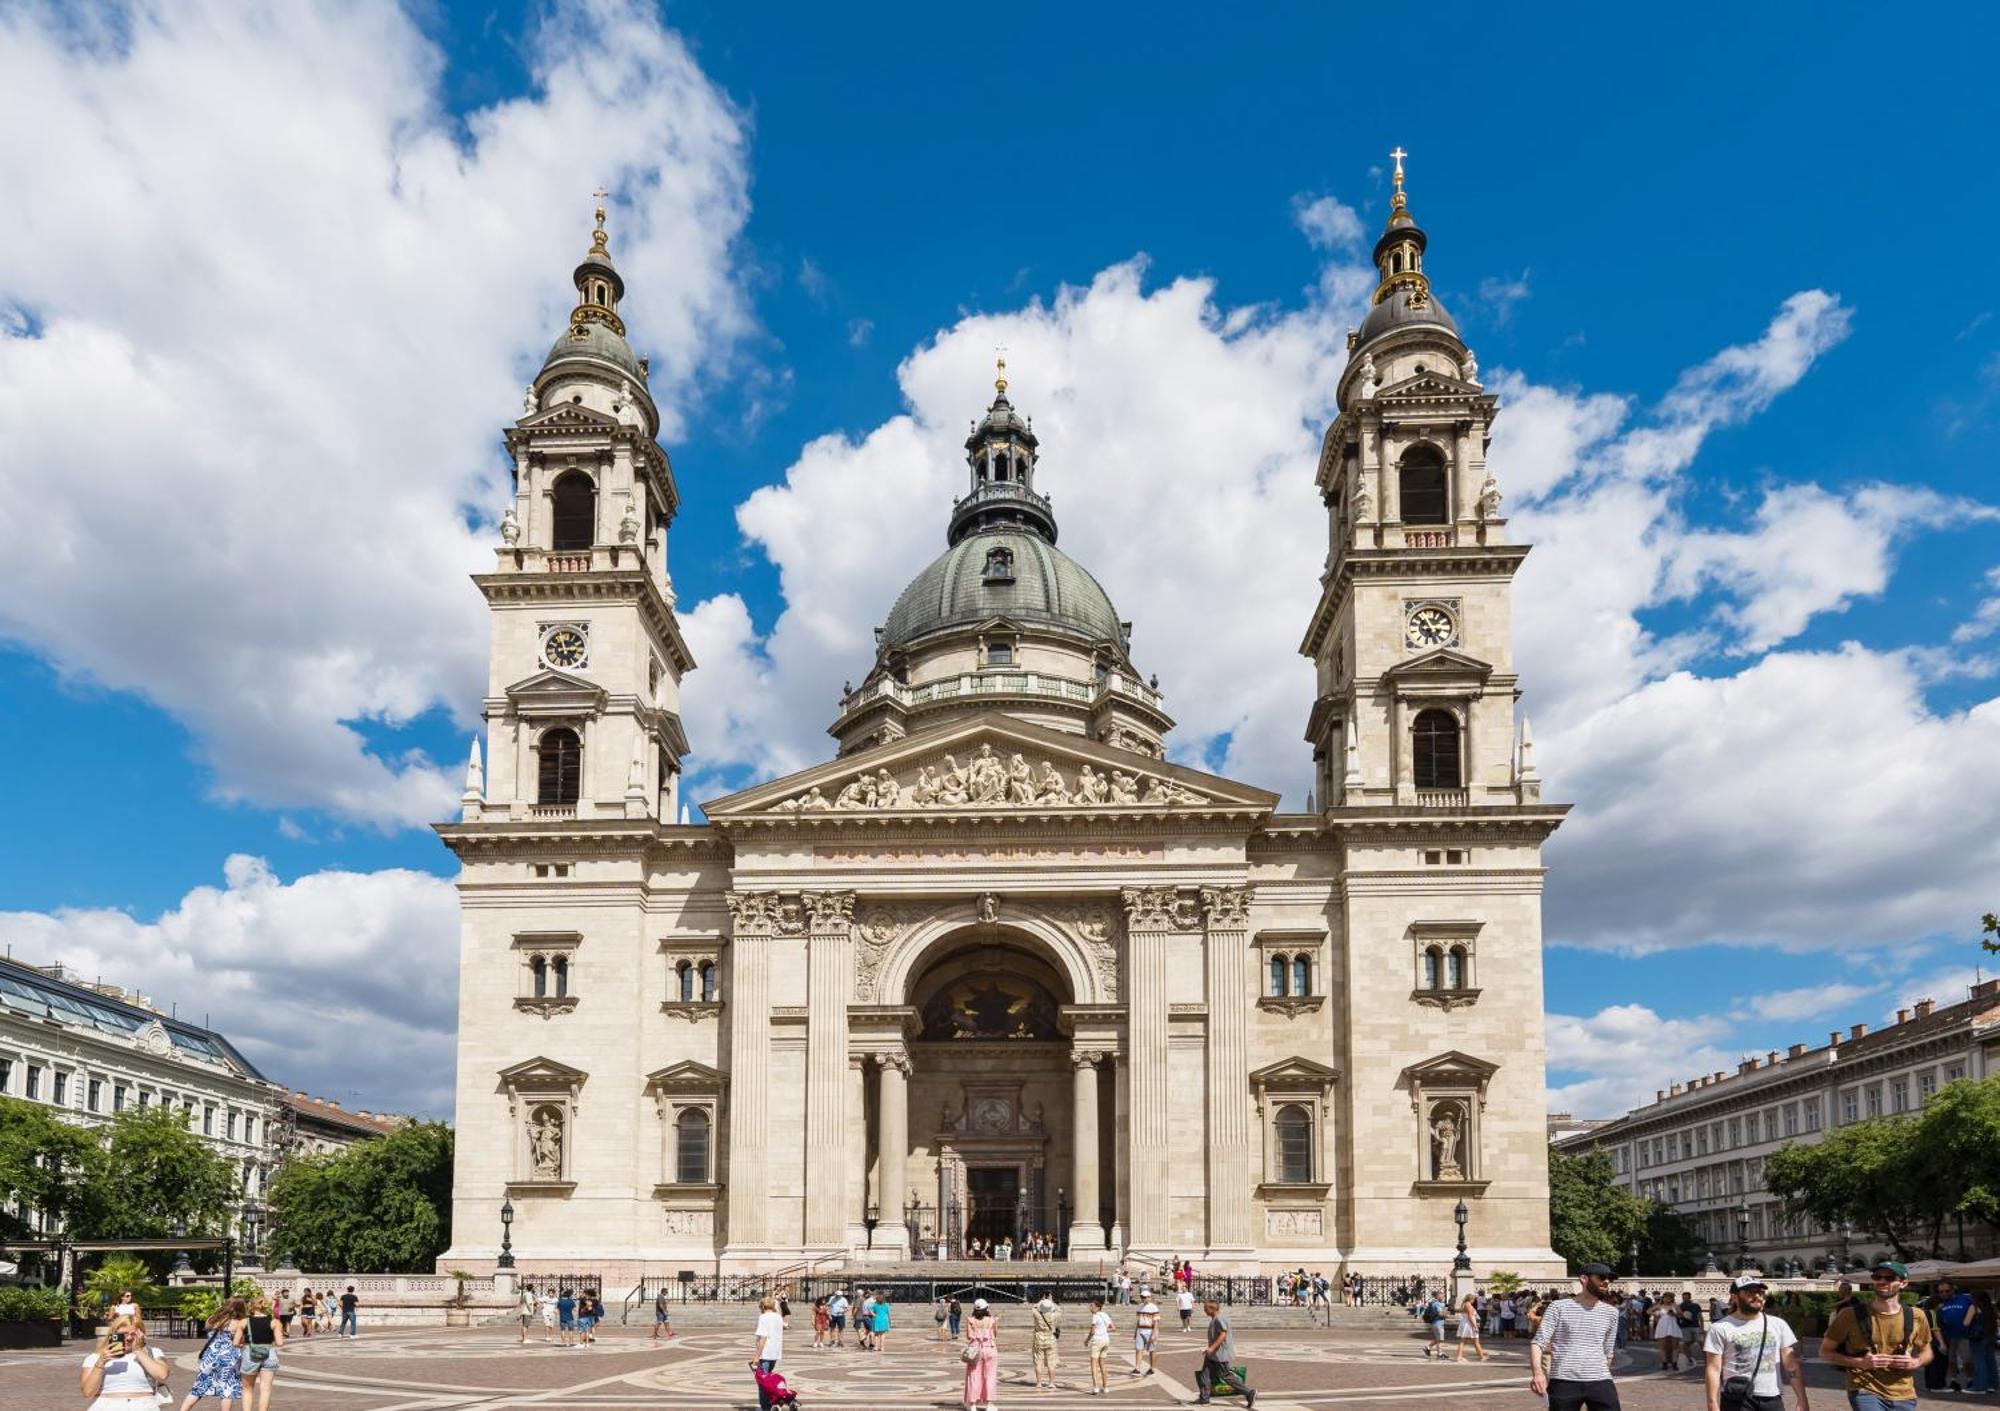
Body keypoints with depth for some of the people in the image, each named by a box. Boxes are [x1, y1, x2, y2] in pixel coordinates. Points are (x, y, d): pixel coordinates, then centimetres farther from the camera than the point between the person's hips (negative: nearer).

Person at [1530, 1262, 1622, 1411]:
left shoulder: (1611, 1312, 12)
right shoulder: (1559, 1307, 0)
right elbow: (1538, 1343, -6)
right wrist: (1537, 1372, -22)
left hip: (1600, 1382, 3)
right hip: (1564, 1382, -3)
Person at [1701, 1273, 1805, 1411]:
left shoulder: (1778, 1324, 9)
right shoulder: (1721, 1328, -3)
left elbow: (1792, 1366, 8)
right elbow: (1713, 1370, -6)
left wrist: (1802, 1400, 0)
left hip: (1772, 1399, 4)